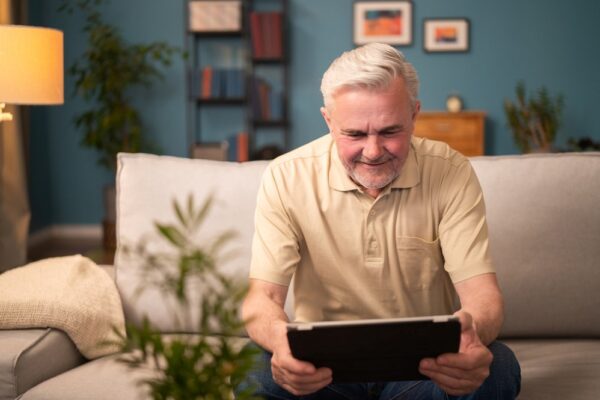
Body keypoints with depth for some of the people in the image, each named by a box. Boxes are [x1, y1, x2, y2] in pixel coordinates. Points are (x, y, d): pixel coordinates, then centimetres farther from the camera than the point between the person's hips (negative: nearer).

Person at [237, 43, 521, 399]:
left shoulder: (451, 173, -9)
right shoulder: (286, 178, -10)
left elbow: (481, 290, -14)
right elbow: (262, 296, -14)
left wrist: (473, 329, -42)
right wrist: (278, 336, -41)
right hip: (323, 364, -1)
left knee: (498, 367, -29)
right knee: (255, 371, -33)